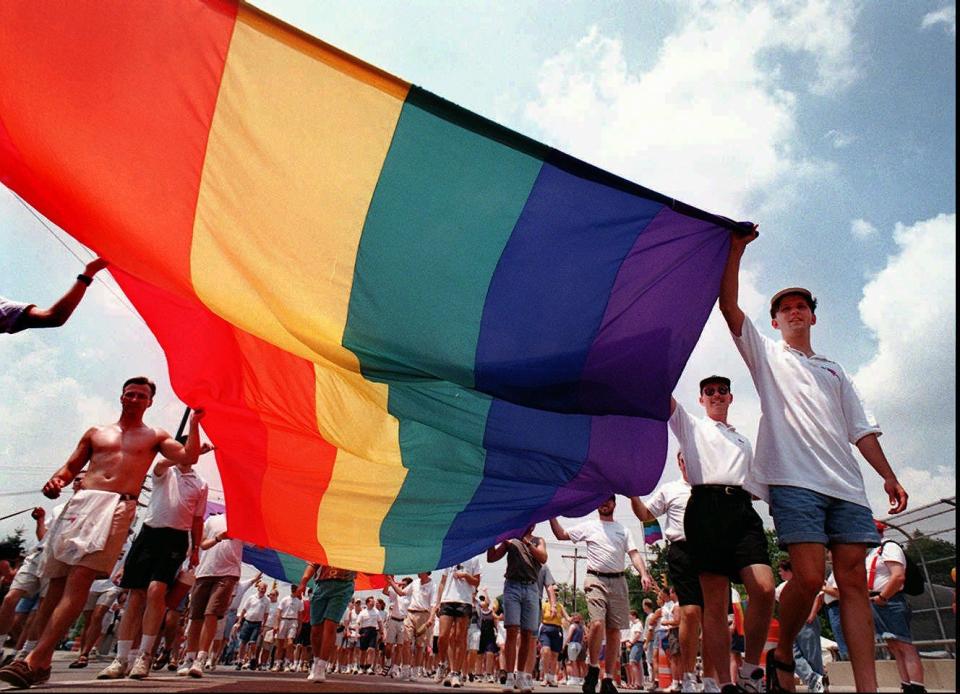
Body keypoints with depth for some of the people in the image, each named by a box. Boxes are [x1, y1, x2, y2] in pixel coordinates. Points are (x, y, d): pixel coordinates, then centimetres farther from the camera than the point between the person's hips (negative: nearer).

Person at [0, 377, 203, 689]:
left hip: (119, 507, -4)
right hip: (81, 501, 4)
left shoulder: (155, 436, 16)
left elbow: (188, 457, 3)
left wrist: (194, 424, -7)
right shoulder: (96, 432, 24)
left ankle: (35, 660, -23)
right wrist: (57, 480, -1)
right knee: (57, 579, 2)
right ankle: (44, 662, 13)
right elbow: (71, 466, 21)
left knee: (80, 578, -18)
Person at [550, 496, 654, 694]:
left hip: (618, 581, 3)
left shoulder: (624, 530, 16)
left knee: (614, 631, 3)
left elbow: (634, 554, 5)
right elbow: (561, 534, 10)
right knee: (597, 623, -20)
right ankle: (593, 668, 0)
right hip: (596, 580, -3)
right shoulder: (589, 526, 10)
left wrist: (644, 574, -11)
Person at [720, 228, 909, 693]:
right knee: (809, 577, -13)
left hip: (846, 485, 5)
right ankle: (782, 655, 10)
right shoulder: (766, 355, 16)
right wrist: (736, 250, -2)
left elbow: (861, 428, 22)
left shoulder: (834, 370, 28)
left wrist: (889, 476, 10)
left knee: (854, 580, -2)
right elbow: (729, 305, 3)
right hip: (794, 480, -4)